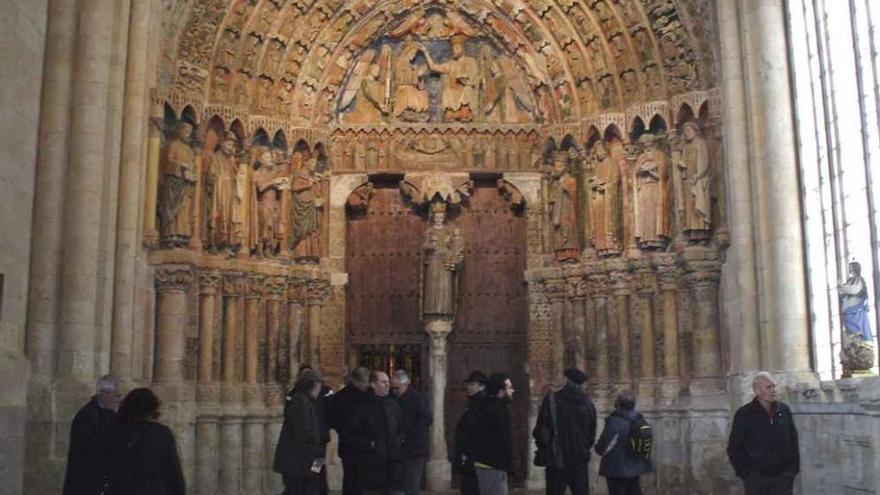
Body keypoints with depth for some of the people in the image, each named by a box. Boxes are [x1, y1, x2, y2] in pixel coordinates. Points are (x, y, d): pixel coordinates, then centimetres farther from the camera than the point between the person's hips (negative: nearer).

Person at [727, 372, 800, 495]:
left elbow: (793, 441, 12)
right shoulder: (744, 414, -4)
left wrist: (794, 469, 6)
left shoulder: (784, 410, 6)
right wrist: (745, 474, -7)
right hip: (756, 480, -3)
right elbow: (734, 448, -2)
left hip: (783, 478, 3)